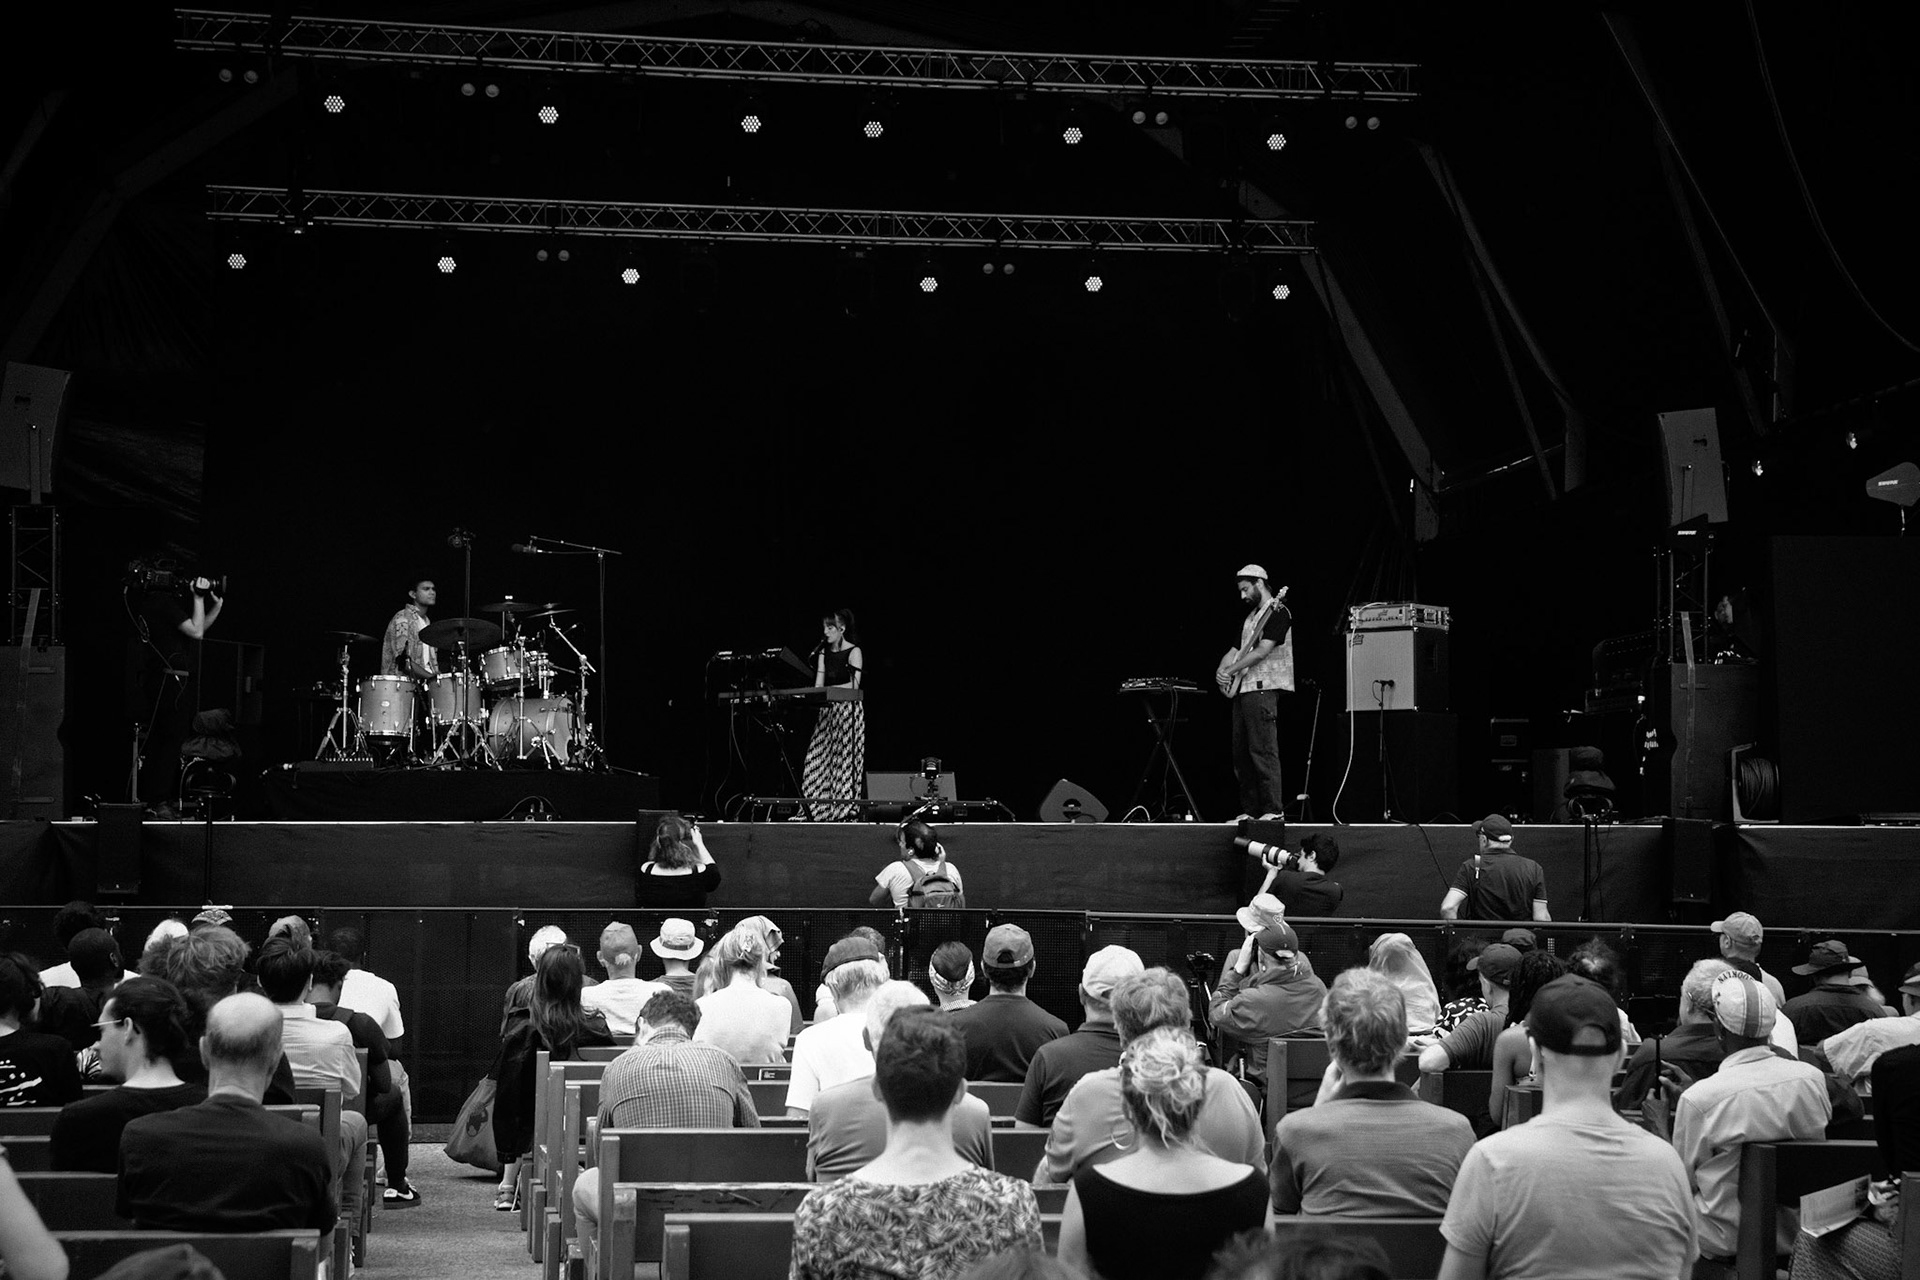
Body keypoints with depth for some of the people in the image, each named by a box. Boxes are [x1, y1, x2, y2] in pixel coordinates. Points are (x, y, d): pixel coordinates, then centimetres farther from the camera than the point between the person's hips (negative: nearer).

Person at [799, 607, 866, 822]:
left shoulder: (854, 652, -4)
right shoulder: (823, 653, 14)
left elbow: (853, 686, -13)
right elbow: (818, 686, 11)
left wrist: (828, 689, -21)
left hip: (848, 710, -6)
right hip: (827, 711, 6)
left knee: (844, 760, -7)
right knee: (818, 761, -1)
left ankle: (845, 810, -5)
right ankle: (814, 810, -2)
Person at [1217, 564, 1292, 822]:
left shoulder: (1277, 613, -7)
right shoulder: (1251, 617, 22)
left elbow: (1262, 651, -17)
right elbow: (1236, 650, 21)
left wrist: (1230, 670, -14)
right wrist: (1222, 670, 1)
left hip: (1263, 688, -10)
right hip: (1242, 689, 10)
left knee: (1262, 751, -13)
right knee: (1241, 752, 8)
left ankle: (1273, 809, -13)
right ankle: (1249, 810, 11)